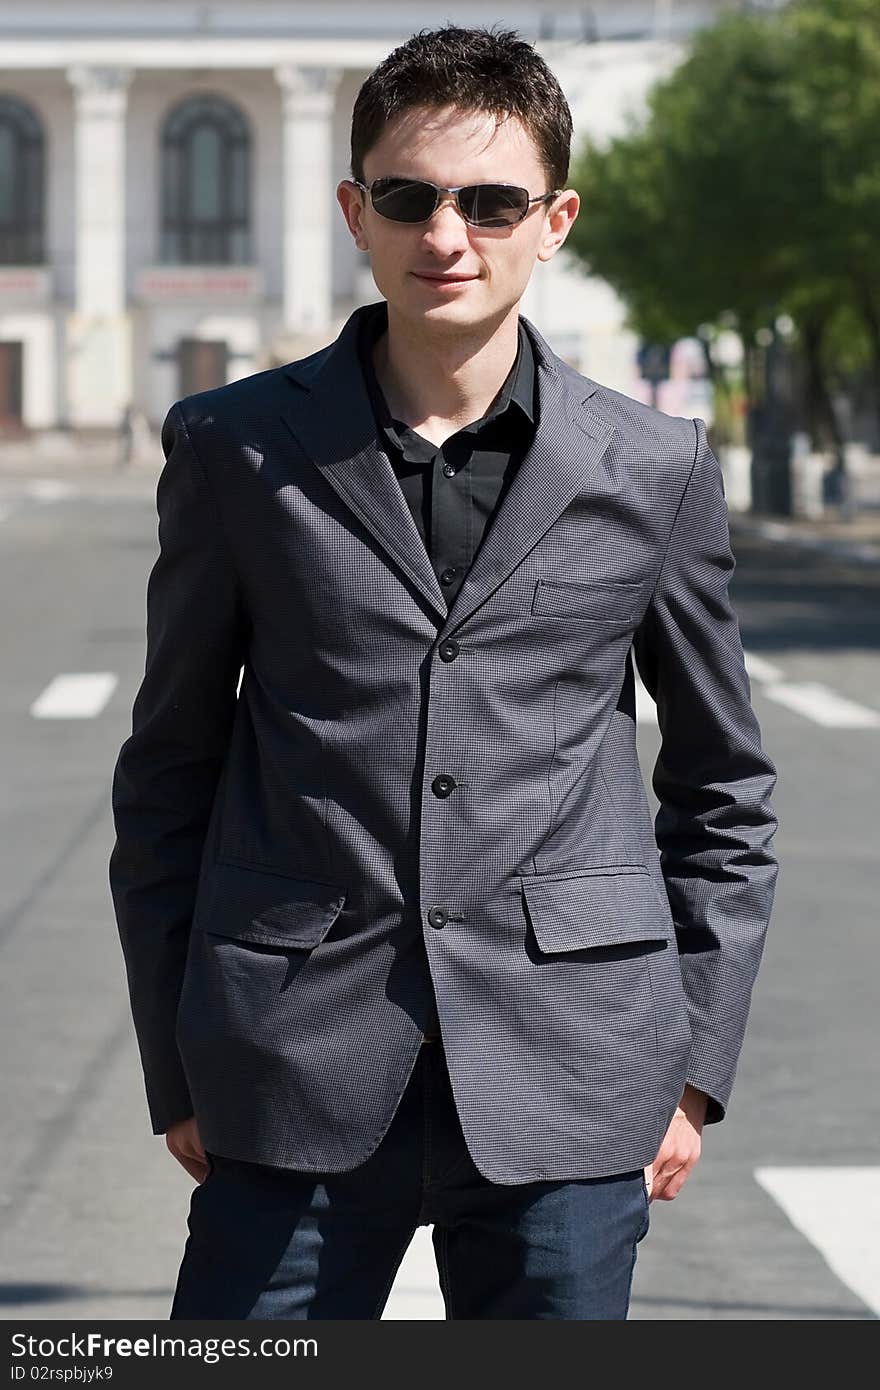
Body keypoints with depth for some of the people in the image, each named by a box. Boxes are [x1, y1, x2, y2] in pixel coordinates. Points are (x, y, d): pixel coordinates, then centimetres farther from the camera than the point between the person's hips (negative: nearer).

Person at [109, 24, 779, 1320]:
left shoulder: (656, 471, 5)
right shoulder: (235, 449, 4)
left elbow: (723, 788, 14)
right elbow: (168, 772, 9)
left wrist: (696, 1067, 9)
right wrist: (176, 1071, 6)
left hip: (566, 1081, 1)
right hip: (301, 1070, 0)